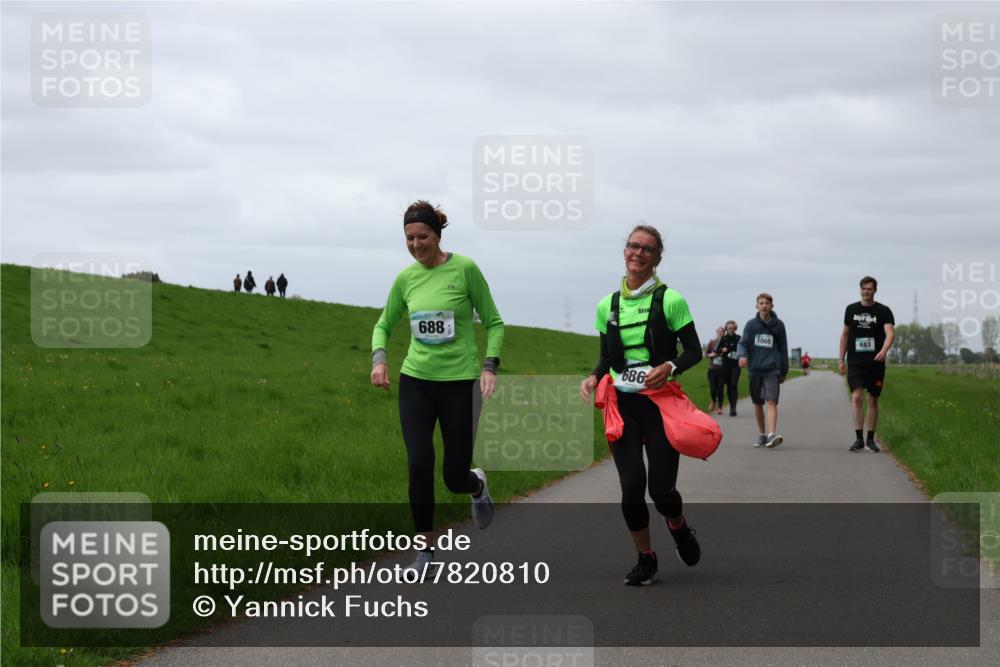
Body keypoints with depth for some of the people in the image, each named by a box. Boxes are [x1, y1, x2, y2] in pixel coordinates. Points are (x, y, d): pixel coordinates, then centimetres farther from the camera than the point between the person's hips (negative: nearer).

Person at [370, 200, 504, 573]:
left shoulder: (465, 269, -7)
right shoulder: (405, 278, 3)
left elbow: (493, 323, 0)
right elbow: (384, 325, 16)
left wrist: (489, 366, -12)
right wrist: (379, 359, -2)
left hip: (460, 382, -3)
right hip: (415, 381, 3)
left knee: (455, 477, 1)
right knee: (419, 465, -11)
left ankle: (478, 486, 40)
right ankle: (425, 547, 4)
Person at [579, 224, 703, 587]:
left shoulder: (670, 300, -5)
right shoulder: (608, 306, 7)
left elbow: (694, 351, -2)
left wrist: (669, 367, -21)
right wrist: (594, 377, -5)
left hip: (660, 403, -3)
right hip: (621, 404, 3)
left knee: (661, 489, -8)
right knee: (631, 486, -8)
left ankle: (678, 527, 29)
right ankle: (645, 559, 14)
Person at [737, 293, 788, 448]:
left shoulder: (778, 325, 5)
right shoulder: (751, 325, 6)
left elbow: (783, 349, 10)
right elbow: (743, 343, -1)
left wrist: (783, 371, 11)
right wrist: (742, 355, -23)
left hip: (772, 370, -2)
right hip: (754, 369, 2)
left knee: (771, 402, -15)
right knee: (757, 403, 9)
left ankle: (772, 434, -27)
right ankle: (762, 435, 21)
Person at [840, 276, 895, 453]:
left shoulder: (883, 311, -1)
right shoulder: (851, 309, 8)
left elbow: (890, 333, -15)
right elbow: (845, 335, 16)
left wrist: (884, 350, -34)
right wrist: (841, 360, 12)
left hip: (875, 363, -1)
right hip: (855, 363, 1)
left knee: (873, 400, 6)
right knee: (857, 397, -13)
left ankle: (870, 439, 16)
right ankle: (858, 438, -14)